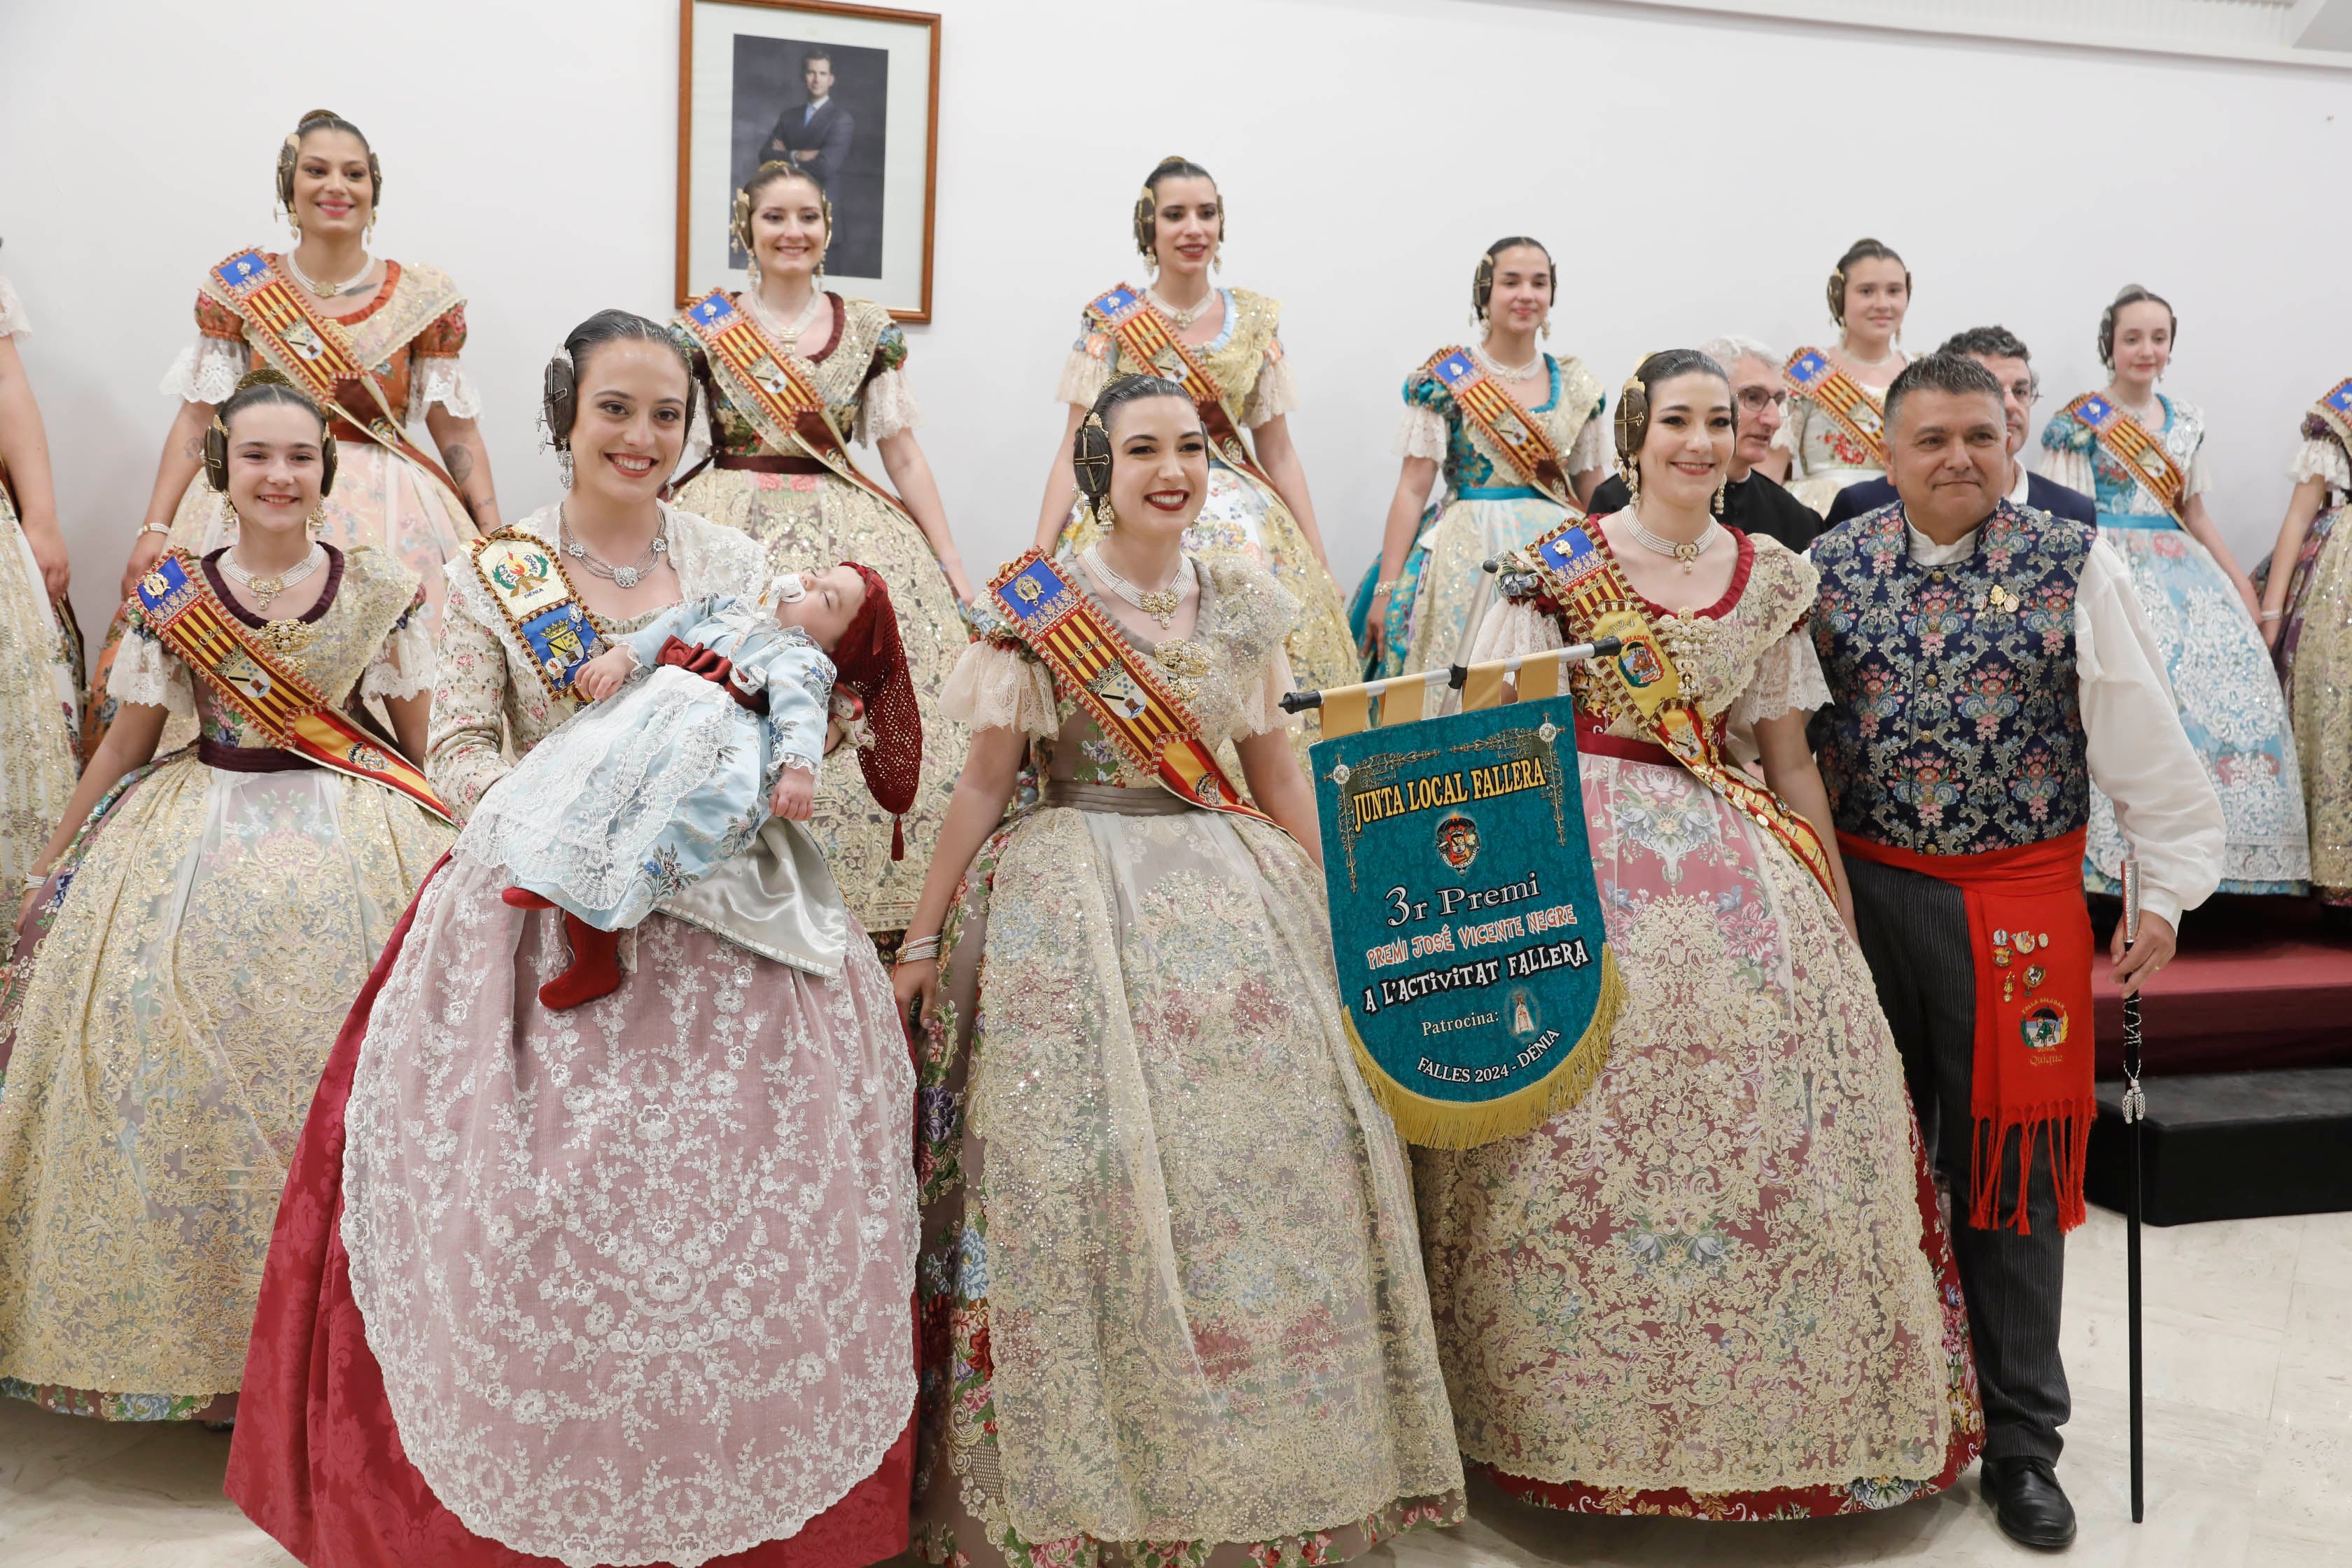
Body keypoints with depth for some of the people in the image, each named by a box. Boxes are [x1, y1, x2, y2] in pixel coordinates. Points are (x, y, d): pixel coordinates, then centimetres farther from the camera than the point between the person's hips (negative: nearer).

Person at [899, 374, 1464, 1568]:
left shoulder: (1241, 601, 8)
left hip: (1231, 906, 4)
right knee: (1090, 1171, -5)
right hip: (1076, 914, -4)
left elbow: (1277, 772, 14)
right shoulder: (1037, 605, -3)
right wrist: (921, 942, -2)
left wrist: (1338, 911, 13)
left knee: (1276, 1162, 2)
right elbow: (983, 782, -1)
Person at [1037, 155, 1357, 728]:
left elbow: (1278, 453, 9)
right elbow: (1075, 449, -1)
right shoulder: (1111, 319, 0)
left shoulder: (1257, 319, 7)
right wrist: (1040, 556, -10)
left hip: (1241, 521, 2)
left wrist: (1321, 565, 6)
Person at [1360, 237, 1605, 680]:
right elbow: (1413, 489, -6)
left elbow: (1593, 492, 14)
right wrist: (1385, 590, -10)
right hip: (1469, 555, -3)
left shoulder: (1578, 386, 9)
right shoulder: (1446, 379, -2)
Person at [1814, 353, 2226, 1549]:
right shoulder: (1832, 568, 2)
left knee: (2010, 1168, 6)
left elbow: (2141, 736, -4)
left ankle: (2021, 1439, 22)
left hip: (2017, 906, -2)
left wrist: (2169, 884, -7)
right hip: (1863, 896, 2)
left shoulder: (2075, 567, -3)